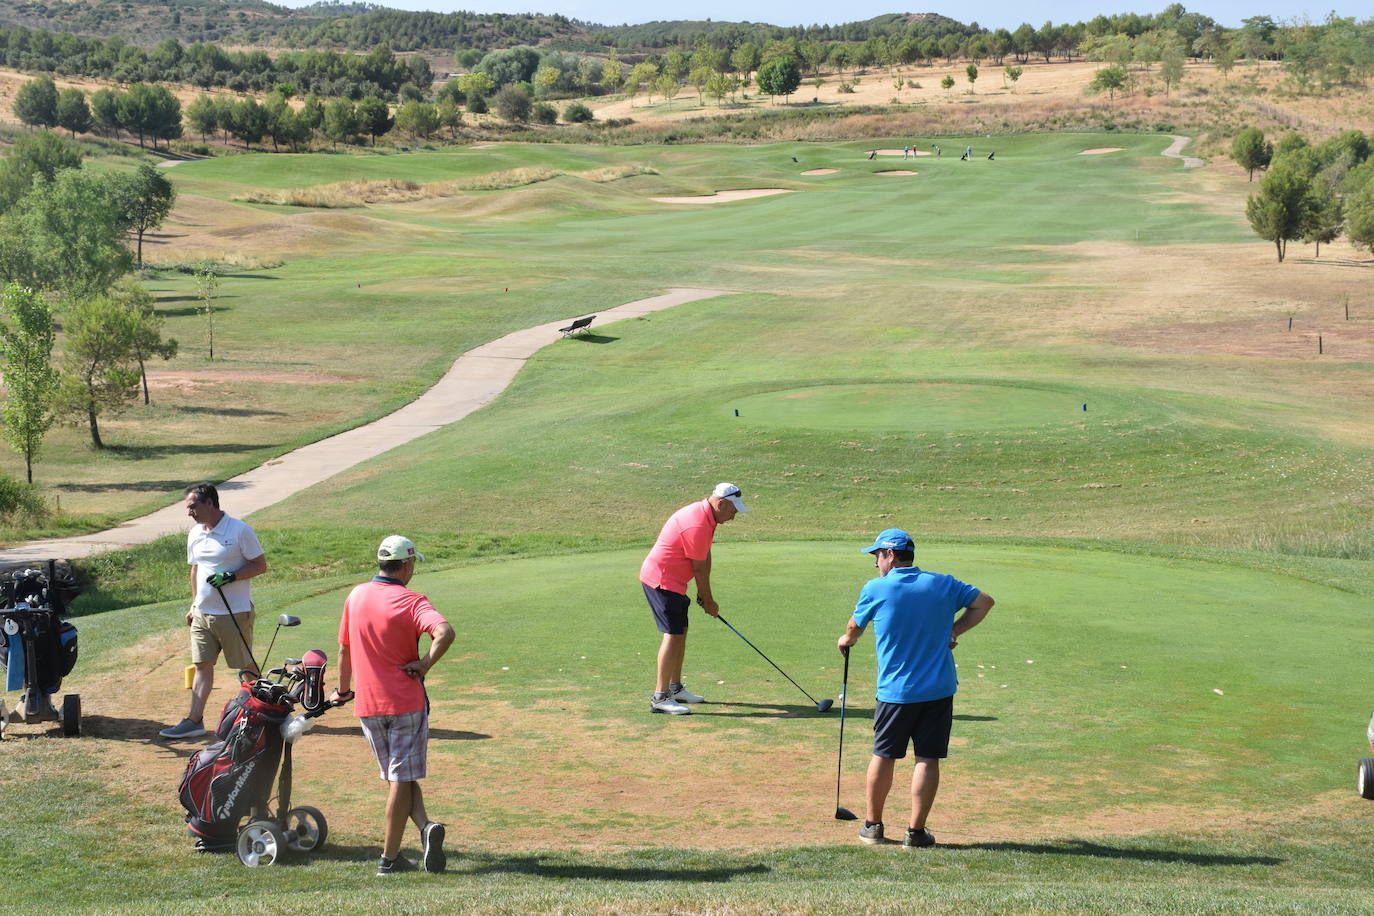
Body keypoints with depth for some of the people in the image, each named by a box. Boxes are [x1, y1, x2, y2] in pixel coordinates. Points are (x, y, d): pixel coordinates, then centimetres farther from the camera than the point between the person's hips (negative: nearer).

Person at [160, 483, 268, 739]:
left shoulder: (239, 531, -12)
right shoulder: (195, 534, 9)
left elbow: (260, 565, -9)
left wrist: (231, 577, -21)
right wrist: (194, 605, 20)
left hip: (235, 613, -6)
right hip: (203, 613, 6)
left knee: (246, 666, 4)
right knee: (202, 665, 3)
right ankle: (195, 720, 2)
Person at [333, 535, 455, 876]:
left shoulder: (355, 596, 4)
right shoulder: (410, 601, -12)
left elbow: (344, 648, 13)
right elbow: (445, 632, -30)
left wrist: (343, 689, 26)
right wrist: (425, 664, -15)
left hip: (367, 704, 4)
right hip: (406, 701, -4)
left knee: (397, 776, 15)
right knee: (402, 779, 3)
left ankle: (425, 827, -4)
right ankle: (389, 858, 0)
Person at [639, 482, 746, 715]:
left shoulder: (706, 515, 8)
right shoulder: (696, 526, -25)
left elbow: (705, 558, 11)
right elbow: (699, 568, -17)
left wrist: (703, 594, 6)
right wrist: (709, 602, -5)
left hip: (672, 581, 11)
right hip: (661, 580, -11)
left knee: (680, 632, 17)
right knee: (673, 634, -13)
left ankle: (675, 688, 27)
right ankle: (660, 697, -15)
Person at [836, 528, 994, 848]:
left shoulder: (875, 589, -4)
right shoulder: (943, 584, 3)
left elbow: (855, 627, 13)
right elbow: (984, 602, 11)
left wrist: (846, 640, 35)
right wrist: (953, 631, 10)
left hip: (895, 690, -1)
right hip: (939, 689, 1)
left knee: (883, 756, 13)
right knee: (928, 759, 3)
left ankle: (873, 825, 23)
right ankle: (916, 831, 4)